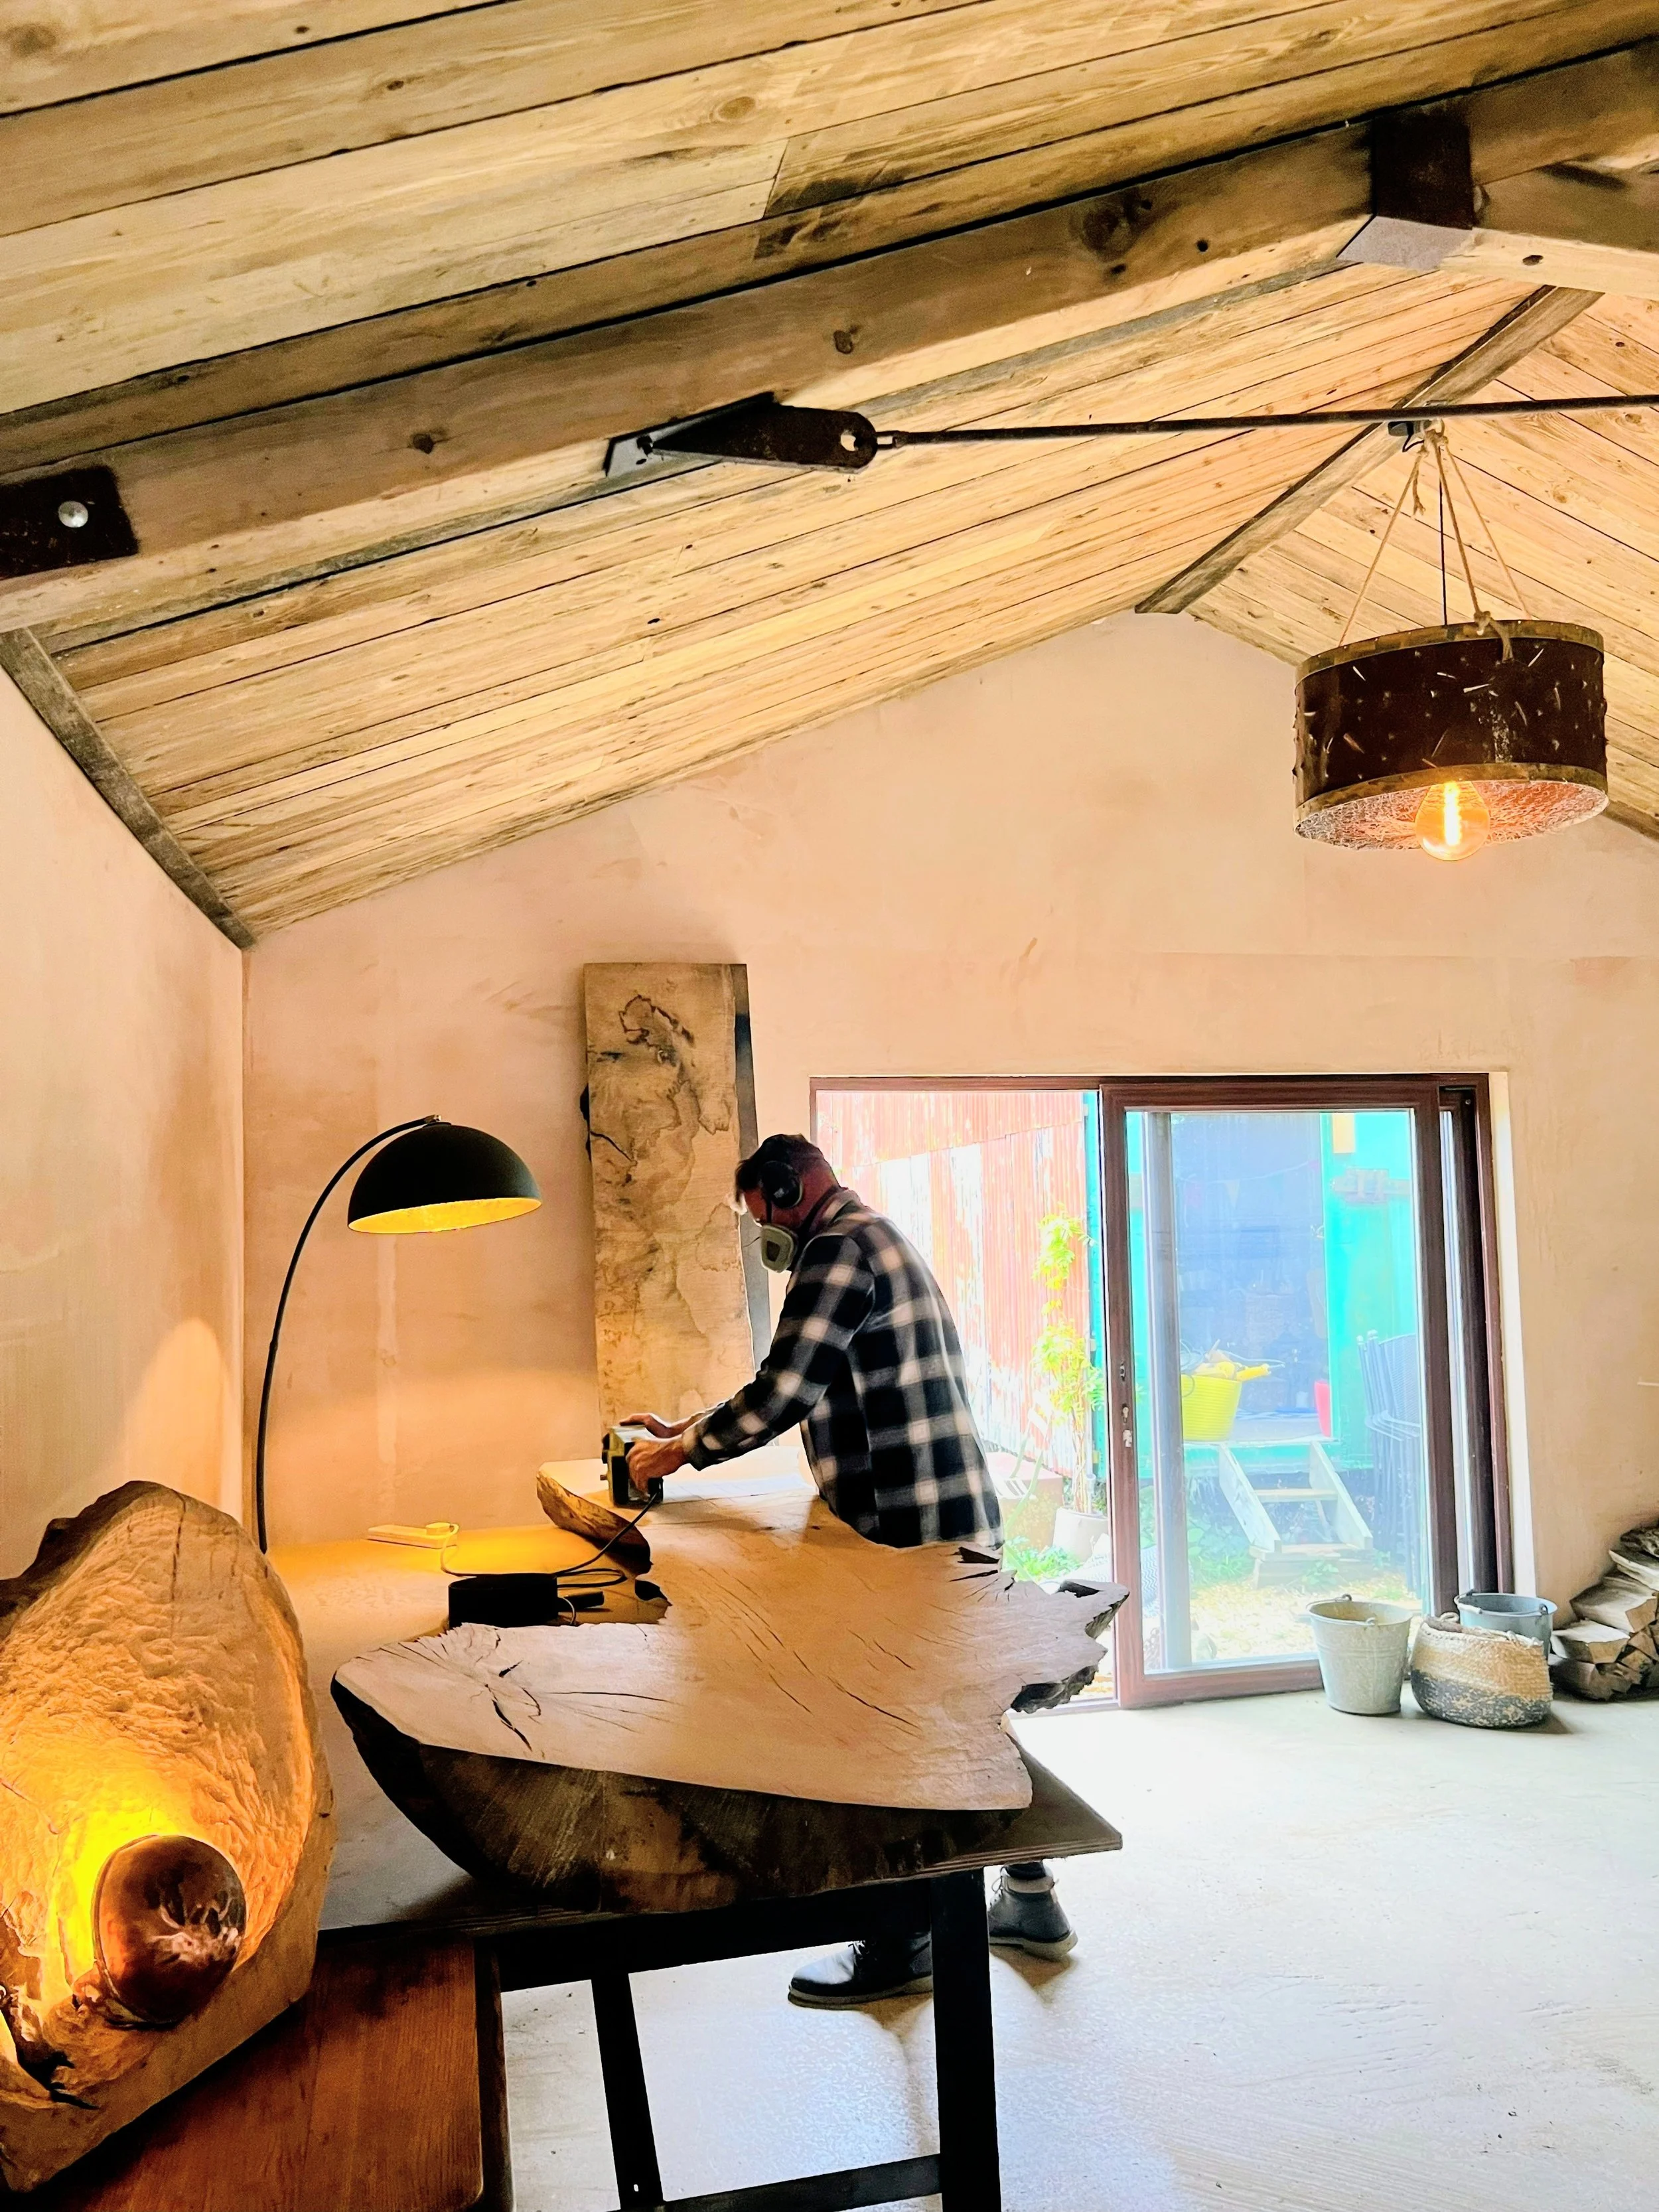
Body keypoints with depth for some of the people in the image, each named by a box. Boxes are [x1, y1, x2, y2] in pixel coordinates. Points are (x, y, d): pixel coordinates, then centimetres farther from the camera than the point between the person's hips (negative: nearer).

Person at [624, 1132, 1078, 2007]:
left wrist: (683, 1453, -5)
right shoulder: (877, 1240, 20)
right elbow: (799, 1385, 25)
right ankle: (1030, 1901, 29)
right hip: (957, 1523, 10)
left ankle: (903, 1941, 13)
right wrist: (688, 1429, 22)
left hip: (906, 1534, -10)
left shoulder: (838, 1248, -13)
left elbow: (782, 1392, -19)